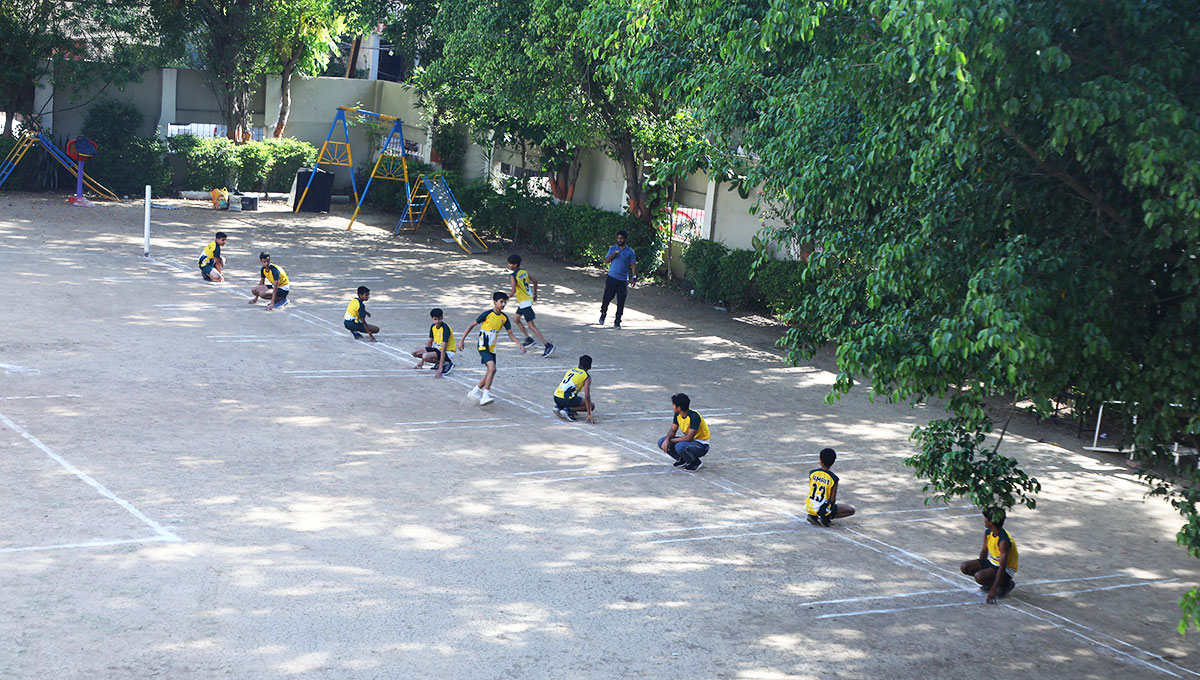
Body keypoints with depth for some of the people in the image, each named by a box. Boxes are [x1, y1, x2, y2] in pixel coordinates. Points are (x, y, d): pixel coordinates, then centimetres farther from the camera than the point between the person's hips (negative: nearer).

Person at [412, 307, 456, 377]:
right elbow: (429, 343, 12)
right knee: (415, 352, -2)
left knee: (426, 356, -31)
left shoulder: (445, 329, -25)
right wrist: (422, 361, 15)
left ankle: (446, 363, -11)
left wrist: (440, 369, -35)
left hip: (449, 352, -8)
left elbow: (444, 349, -30)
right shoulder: (433, 327, -1)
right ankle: (439, 363, 3)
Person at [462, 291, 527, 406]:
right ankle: (485, 396, -21)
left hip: (492, 348, 7)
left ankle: (475, 392, 30)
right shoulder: (487, 314, -13)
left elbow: (510, 333, 9)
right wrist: (462, 340, -5)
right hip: (483, 347, -7)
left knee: (490, 372, 11)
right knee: (492, 368, -24)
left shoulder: (504, 317, 3)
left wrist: (519, 344, -6)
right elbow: (472, 325, -5)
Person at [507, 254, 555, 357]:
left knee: (531, 325, -10)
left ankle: (548, 345, -18)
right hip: (528, 298, 10)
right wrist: (535, 294, 23)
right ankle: (528, 339, 30)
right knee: (516, 319, 25)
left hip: (525, 302, -10)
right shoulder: (524, 271, 5)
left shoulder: (514, 276, -18)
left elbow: (513, 291, -24)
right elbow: (535, 281, 12)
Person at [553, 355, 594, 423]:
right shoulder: (587, 377, 2)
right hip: (567, 399, -7)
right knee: (591, 405, 7)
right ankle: (568, 410, -10)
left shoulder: (570, 371, 22)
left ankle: (558, 407, 10)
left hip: (556, 398, 7)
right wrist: (589, 415, -9)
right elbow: (587, 396, -9)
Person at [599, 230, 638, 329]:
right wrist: (611, 256, -12)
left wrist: (634, 277, -9)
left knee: (621, 302, -2)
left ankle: (617, 321, 7)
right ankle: (603, 314, 27)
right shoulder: (612, 249, 9)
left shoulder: (630, 252, 4)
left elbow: (633, 265, 4)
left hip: (623, 280, -1)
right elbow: (606, 261, 7)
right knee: (606, 298, 0)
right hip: (611, 278, 1)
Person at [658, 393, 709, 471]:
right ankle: (683, 460, 7)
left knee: (680, 447, -38)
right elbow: (673, 430, 5)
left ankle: (696, 462, -9)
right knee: (661, 442, -7)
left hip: (701, 445, -8)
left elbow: (689, 438, -28)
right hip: (689, 441, 8)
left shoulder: (694, 416, -28)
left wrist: (671, 441, -21)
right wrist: (667, 439, -17)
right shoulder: (678, 415, -4)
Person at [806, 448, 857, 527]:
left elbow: (811, 491, 8)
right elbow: (832, 500, -9)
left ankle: (813, 516, 12)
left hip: (809, 507, 5)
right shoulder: (834, 479, -13)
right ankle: (826, 518, -5)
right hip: (822, 510, -5)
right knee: (851, 509, 5)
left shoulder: (812, 473, -3)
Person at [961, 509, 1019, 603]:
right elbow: (984, 551, 12)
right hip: (992, 562, 8)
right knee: (965, 567, -10)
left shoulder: (1003, 541, -31)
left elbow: (1002, 568, -32)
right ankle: (990, 582, 8)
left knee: (979, 577, -31)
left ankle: (1005, 584, -5)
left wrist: (993, 590, -33)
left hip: (1007, 570, -8)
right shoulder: (988, 533, -6)